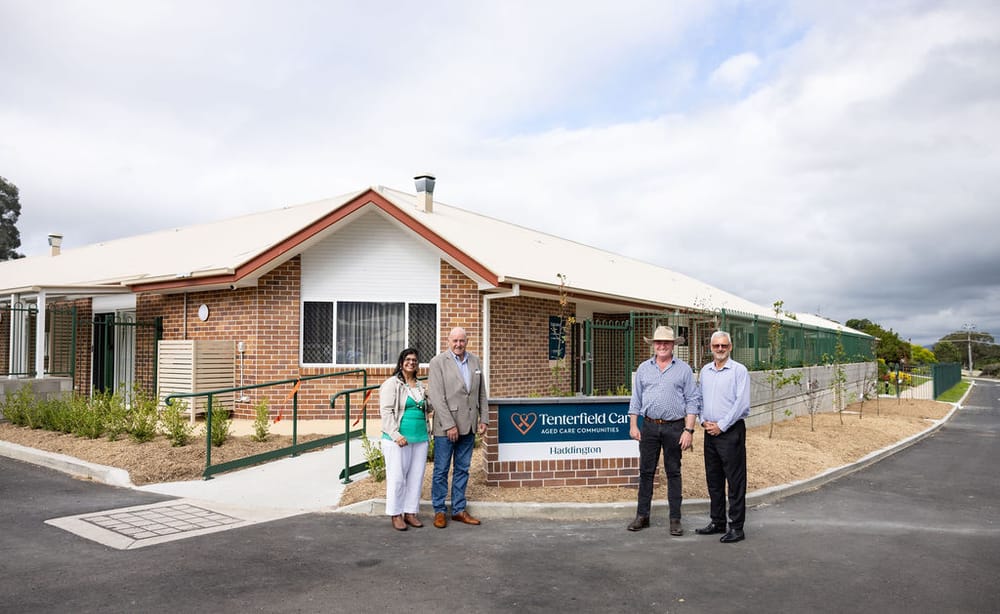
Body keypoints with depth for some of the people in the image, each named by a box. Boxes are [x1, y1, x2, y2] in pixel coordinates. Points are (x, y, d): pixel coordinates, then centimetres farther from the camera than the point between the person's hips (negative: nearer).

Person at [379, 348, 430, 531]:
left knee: (416, 477, 8)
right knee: (397, 477, -2)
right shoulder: (392, 384, -4)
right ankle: (396, 515, 9)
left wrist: (429, 397, 10)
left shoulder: (420, 386, 17)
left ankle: (410, 512, 18)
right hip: (399, 439, -6)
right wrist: (396, 435, -18)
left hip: (420, 438, 6)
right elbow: (386, 411, -11)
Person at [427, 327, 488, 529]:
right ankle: (439, 511, 15)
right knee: (441, 471, 3)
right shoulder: (438, 362, -7)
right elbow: (437, 397, -13)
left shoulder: (475, 361, 10)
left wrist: (483, 419, 7)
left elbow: (481, 393, 14)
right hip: (446, 427, -5)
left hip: (468, 426, 5)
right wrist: (449, 425, -16)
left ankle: (459, 510, 21)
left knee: (462, 470, 12)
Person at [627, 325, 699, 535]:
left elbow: (692, 401, -1)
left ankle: (675, 519, 12)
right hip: (649, 426, 2)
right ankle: (642, 516, 15)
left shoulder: (683, 369, 2)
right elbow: (636, 399, 12)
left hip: (674, 427, -2)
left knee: (673, 473, 4)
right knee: (646, 472, 6)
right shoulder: (644, 368, 10)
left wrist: (689, 430, -8)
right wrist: (633, 425, 4)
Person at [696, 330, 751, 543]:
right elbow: (699, 398, 18)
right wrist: (704, 420, 2)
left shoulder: (739, 370, -7)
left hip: (731, 430, -6)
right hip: (710, 431, 6)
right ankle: (717, 522, 24)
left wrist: (721, 425, -13)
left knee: (735, 480, -2)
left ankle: (736, 527, 4)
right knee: (713, 479, 13)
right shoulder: (705, 371, 12)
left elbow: (742, 403, -13)